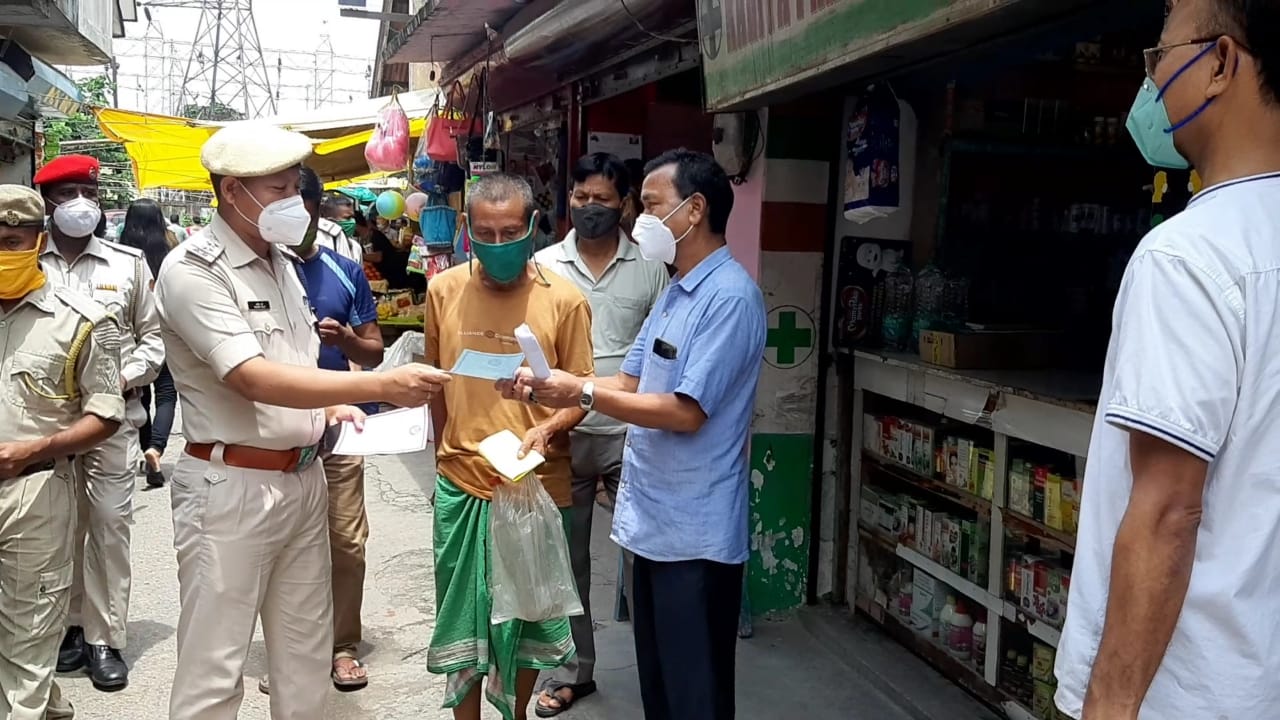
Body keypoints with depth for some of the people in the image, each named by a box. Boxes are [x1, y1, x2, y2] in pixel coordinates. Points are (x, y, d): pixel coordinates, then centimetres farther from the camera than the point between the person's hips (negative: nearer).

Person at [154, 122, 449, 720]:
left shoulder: (279, 261, 11)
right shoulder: (192, 270, -14)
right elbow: (253, 379, -25)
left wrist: (331, 403, 2)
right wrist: (381, 386, -31)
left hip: (304, 477, 7)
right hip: (232, 488, -7)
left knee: (307, 653, 14)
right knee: (214, 668, 1)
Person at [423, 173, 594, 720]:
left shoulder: (564, 300, -9)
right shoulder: (443, 290, 0)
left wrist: (547, 429, -22)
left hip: (535, 485, -2)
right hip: (460, 483, 2)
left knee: (526, 612, 13)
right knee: (460, 612, 13)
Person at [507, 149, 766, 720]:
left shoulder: (729, 296, -19)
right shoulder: (675, 292, 13)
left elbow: (686, 412, -23)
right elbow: (629, 383, 12)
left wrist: (583, 395, -19)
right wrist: (542, 389, -1)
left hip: (694, 532, -9)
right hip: (654, 521, 9)